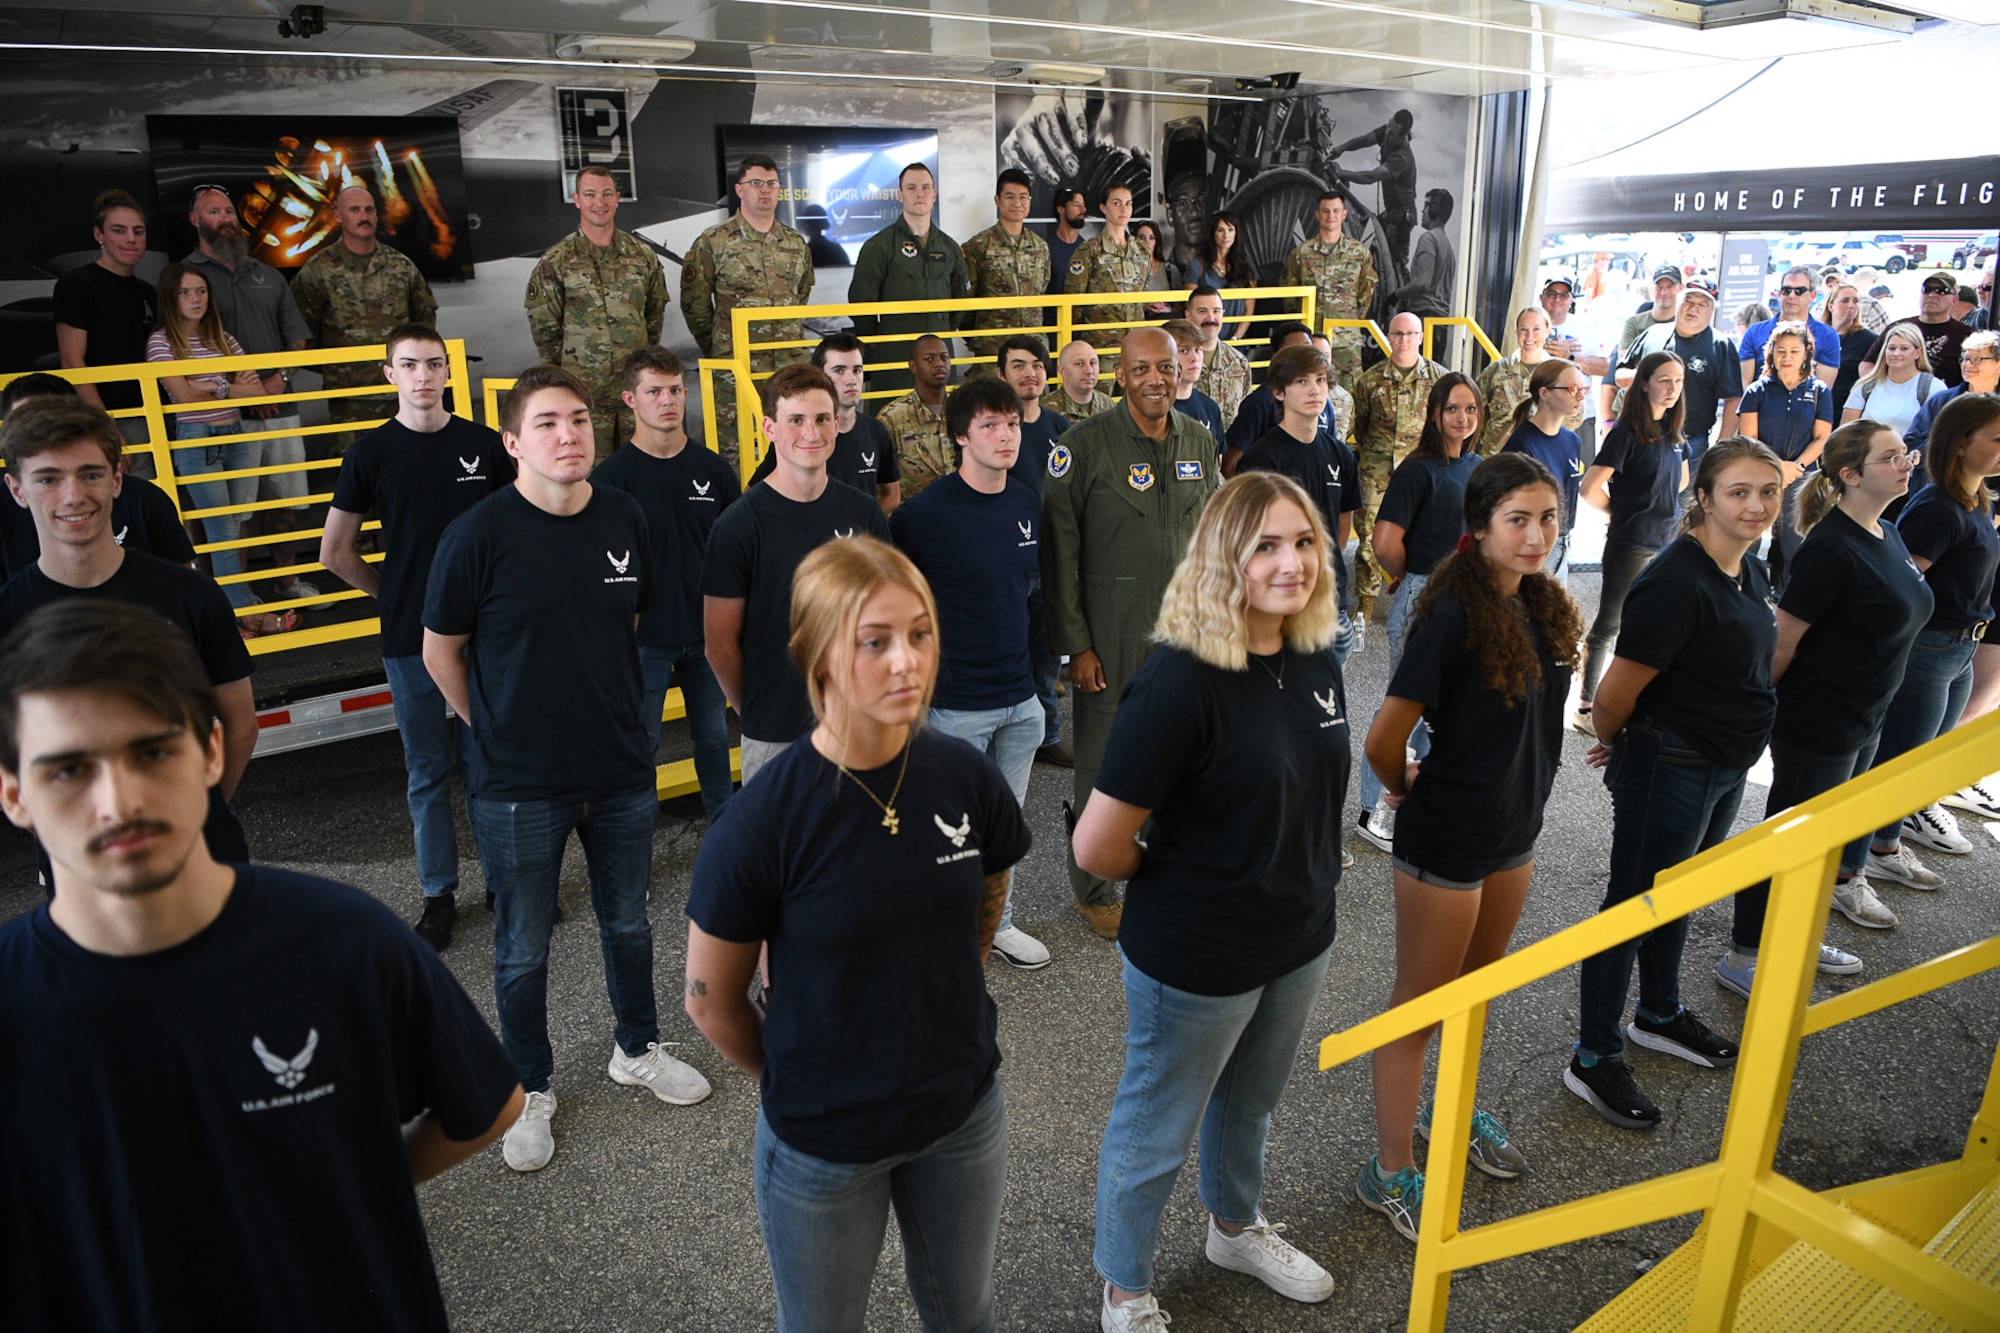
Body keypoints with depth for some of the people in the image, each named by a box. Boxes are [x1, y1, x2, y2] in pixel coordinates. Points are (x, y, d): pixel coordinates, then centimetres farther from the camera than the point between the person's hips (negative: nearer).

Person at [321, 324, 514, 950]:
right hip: (411, 639, -1)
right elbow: (336, 553, 5)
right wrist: (397, 594, 5)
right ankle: (439, 893, 22)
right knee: (428, 773, 9)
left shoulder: (484, 444, 2)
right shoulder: (371, 451, -1)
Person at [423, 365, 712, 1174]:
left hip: (622, 769, 4)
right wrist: (498, 732, 3)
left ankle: (637, 1051, 43)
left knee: (628, 923, 20)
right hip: (517, 783, -4)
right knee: (523, 948, 11)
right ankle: (531, 1092, 32)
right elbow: (440, 652, -5)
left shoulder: (624, 517, -3)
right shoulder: (480, 534, -16)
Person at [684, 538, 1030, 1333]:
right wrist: (797, 1079, 2)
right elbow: (711, 1002, -11)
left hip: (965, 1112, 3)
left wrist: (938, 1003, 8)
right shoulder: (763, 820, -24)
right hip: (823, 1144, -3)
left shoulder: (966, 776, -13)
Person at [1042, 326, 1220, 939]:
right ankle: (1092, 888, 24)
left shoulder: (1201, 442, 6)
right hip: (1112, 635, -4)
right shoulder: (1084, 445, -10)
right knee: (1104, 760, 5)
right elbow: (1059, 553, -10)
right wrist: (1076, 644, -11)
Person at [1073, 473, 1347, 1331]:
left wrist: (1304, 880, 8)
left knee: (1250, 1104, 30)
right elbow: (1097, 847, -27)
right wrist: (1178, 877, -10)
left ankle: (1236, 1227, 57)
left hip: (1300, 942, 7)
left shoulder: (1313, 663, -5)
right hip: (1196, 961, -7)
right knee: (1155, 1133, 16)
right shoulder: (1179, 684, -29)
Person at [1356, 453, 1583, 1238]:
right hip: (1447, 842, -8)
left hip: (1514, 832, 8)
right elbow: (1384, 739, -24)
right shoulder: (1452, 614, -25)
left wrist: (1520, 801, 12)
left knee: (1476, 983, 25)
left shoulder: (1541, 607, 0)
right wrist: (1406, 790, -6)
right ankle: (1390, 1173, 22)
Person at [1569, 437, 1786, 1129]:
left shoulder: (1750, 572, 5)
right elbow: (1616, 694, -24)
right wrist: (1616, 742, -3)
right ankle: (1595, 1057, 15)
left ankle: (1659, 1014, 45)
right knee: (1634, 903, 1)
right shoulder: (1677, 581, -26)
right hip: (1669, 767, -9)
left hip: (1725, 766, 9)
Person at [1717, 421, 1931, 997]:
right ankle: (1742, 957, 14)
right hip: (1816, 723, -9)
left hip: (1863, 720, 9)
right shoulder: (1831, 548, -22)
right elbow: (1781, 641, -22)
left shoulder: (1888, 535, 7)